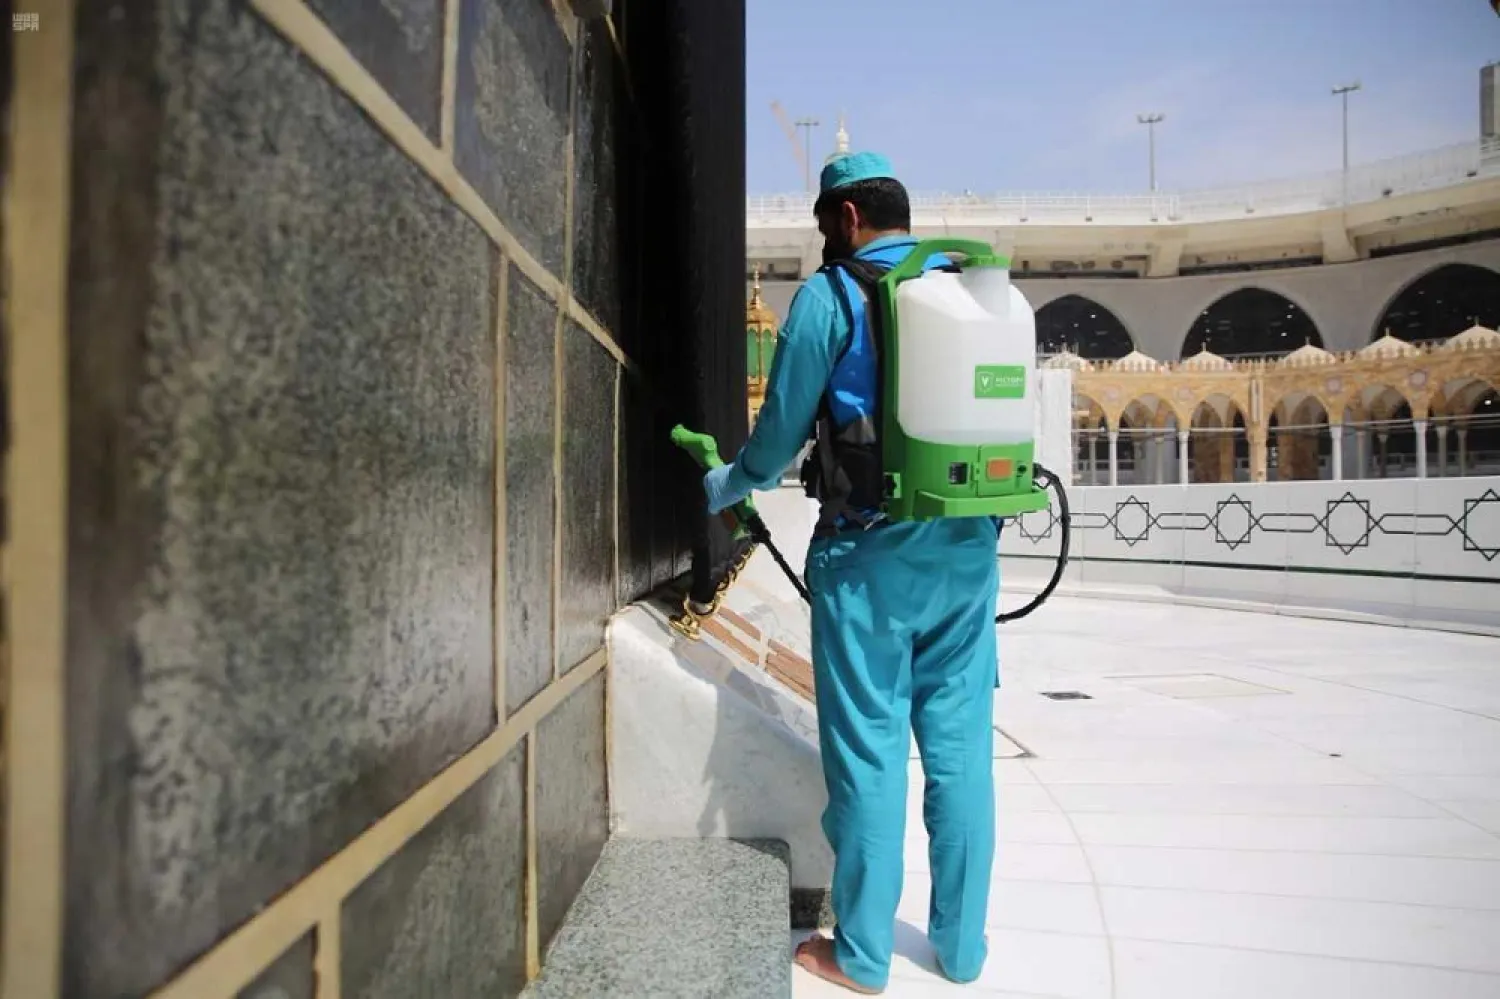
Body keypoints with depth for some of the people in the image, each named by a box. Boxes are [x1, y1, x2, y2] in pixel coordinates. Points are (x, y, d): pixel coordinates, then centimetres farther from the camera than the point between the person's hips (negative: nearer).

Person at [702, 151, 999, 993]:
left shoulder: (829, 296, -4)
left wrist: (728, 488, 17)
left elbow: (782, 431, -2)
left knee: (870, 749, 4)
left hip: (871, 551, -5)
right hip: (968, 548, 5)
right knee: (961, 746, 11)